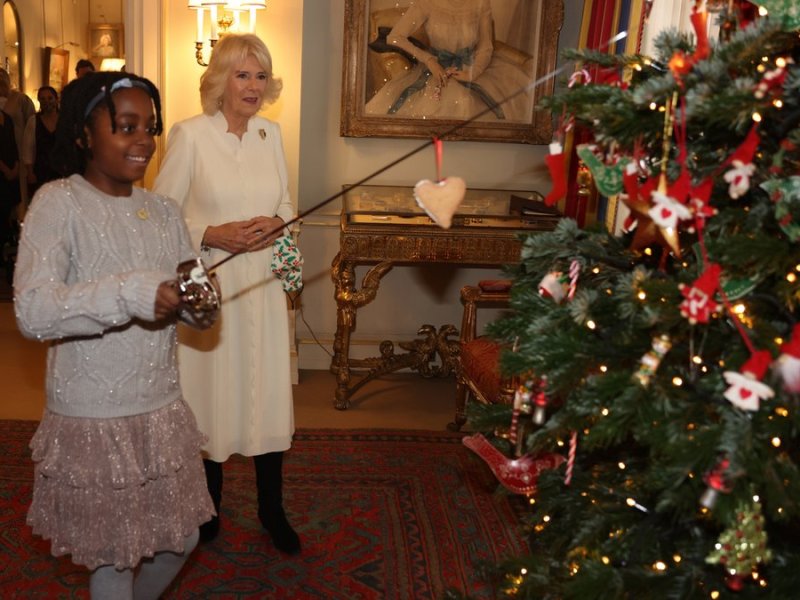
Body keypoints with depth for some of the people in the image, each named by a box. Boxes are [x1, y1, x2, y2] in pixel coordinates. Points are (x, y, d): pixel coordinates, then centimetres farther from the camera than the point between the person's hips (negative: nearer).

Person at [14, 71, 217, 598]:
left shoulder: (164, 210, 5)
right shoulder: (58, 203, -11)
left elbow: (195, 310, 6)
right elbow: (31, 311, -24)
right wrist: (129, 293, -35)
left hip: (164, 409, 6)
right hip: (93, 420, -5)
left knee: (182, 540, 19)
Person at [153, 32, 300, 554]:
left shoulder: (272, 134, 5)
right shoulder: (189, 135, -8)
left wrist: (274, 226, -8)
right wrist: (212, 235, -19)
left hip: (262, 282, 4)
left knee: (269, 393, 7)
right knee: (210, 392, 8)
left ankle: (272, 507, 26)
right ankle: (209, 502, 33)